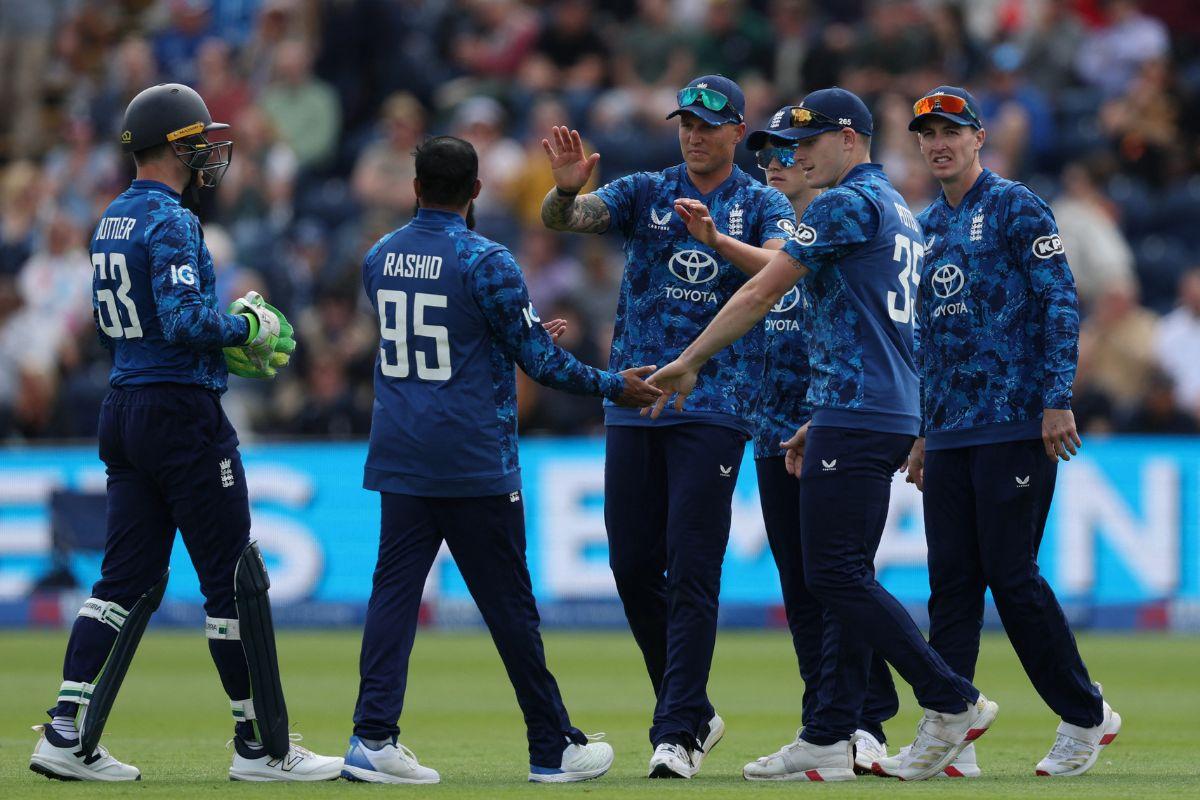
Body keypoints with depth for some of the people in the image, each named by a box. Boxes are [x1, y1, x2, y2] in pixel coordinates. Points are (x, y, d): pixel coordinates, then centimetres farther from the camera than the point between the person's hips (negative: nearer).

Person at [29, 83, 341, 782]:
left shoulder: (112, 221, 15)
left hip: (124, 410, 9)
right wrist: (246, 326, -8)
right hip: (183, 411, -9)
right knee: (235, 579, -1)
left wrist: (227, 347, 16)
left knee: (130, 579, 9)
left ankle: (69, 736, 2)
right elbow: (185, 320, -24)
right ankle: (262, 746, 4)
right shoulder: (172, 222, -14)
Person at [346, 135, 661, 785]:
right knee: (508, 602, 2)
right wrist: (614, 387, 4)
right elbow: (535, 358, -9)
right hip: (473, 463, -5)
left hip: (399, 459, 5)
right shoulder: (485, 262, -11)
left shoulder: (379, 259, 8)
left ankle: (373, 737, -11)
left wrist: (526, 334, 31)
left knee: (394, 590, 2)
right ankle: (551, 748, 9)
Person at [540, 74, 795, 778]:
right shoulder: (646, 193, 11)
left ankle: (679, 733, -11)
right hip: (632, 398, 4)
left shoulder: (763, 205, 4)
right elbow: (564, 218, -5)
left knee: (692, 572, -10)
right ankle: (695, 711, 21)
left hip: (715, 406, -4)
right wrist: (567, 189, -28)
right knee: (633, 566, 6)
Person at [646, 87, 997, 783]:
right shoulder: (899, 213, 22)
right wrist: (823, 423, 26)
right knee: (846, 576, 8)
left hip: (856, 415, -10)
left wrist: (690, 361, -2)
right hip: (892, 416, 10)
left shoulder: (847, 203, -9)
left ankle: (953, 702, -10)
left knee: (836, 575, -10)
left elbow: (763, 294, -9)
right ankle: (829, 740, 7)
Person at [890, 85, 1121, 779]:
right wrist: (922, 430, 20)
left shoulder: (1017, 208, -3)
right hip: (949, 432, 7)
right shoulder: (926, 226, 18)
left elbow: (1060, 305, -9)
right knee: (952, 584, 2)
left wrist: (1059, 399, -18)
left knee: (1012, 576, -8)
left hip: (1016, 427, -7)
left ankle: (1086, 716, 4)